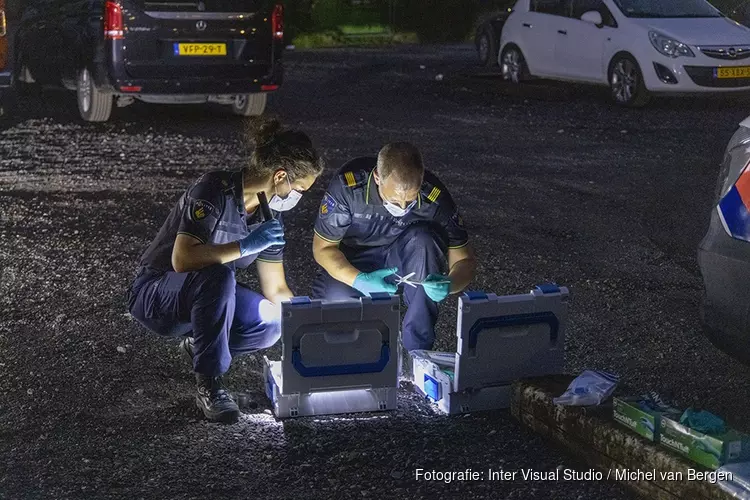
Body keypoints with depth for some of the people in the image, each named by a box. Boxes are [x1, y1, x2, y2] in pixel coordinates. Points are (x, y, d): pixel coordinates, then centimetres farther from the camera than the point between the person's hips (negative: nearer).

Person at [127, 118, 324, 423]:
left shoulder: (270, 216, -1)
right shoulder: (214, 192, -23)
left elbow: (276, 289, 6)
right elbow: (182, 260, -35)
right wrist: (245, 246, -36)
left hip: (206, 296, 7)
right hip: (155, 295, -7)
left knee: (272, 325, -18)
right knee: (218, 277, -38)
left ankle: (200, 344, 9)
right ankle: (209, 385, -28)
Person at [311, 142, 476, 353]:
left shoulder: (434, 197, -26)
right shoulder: (348, 185, -29)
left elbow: (464, 260, -16)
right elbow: (322, 248, -18)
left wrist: (449, 284, -40)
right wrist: (359, 280, -36)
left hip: (404, 259, 1)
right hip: (354, 262, 0)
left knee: (423, 239, -33)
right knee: (336, 298, -32)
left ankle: (418, 348, -24)